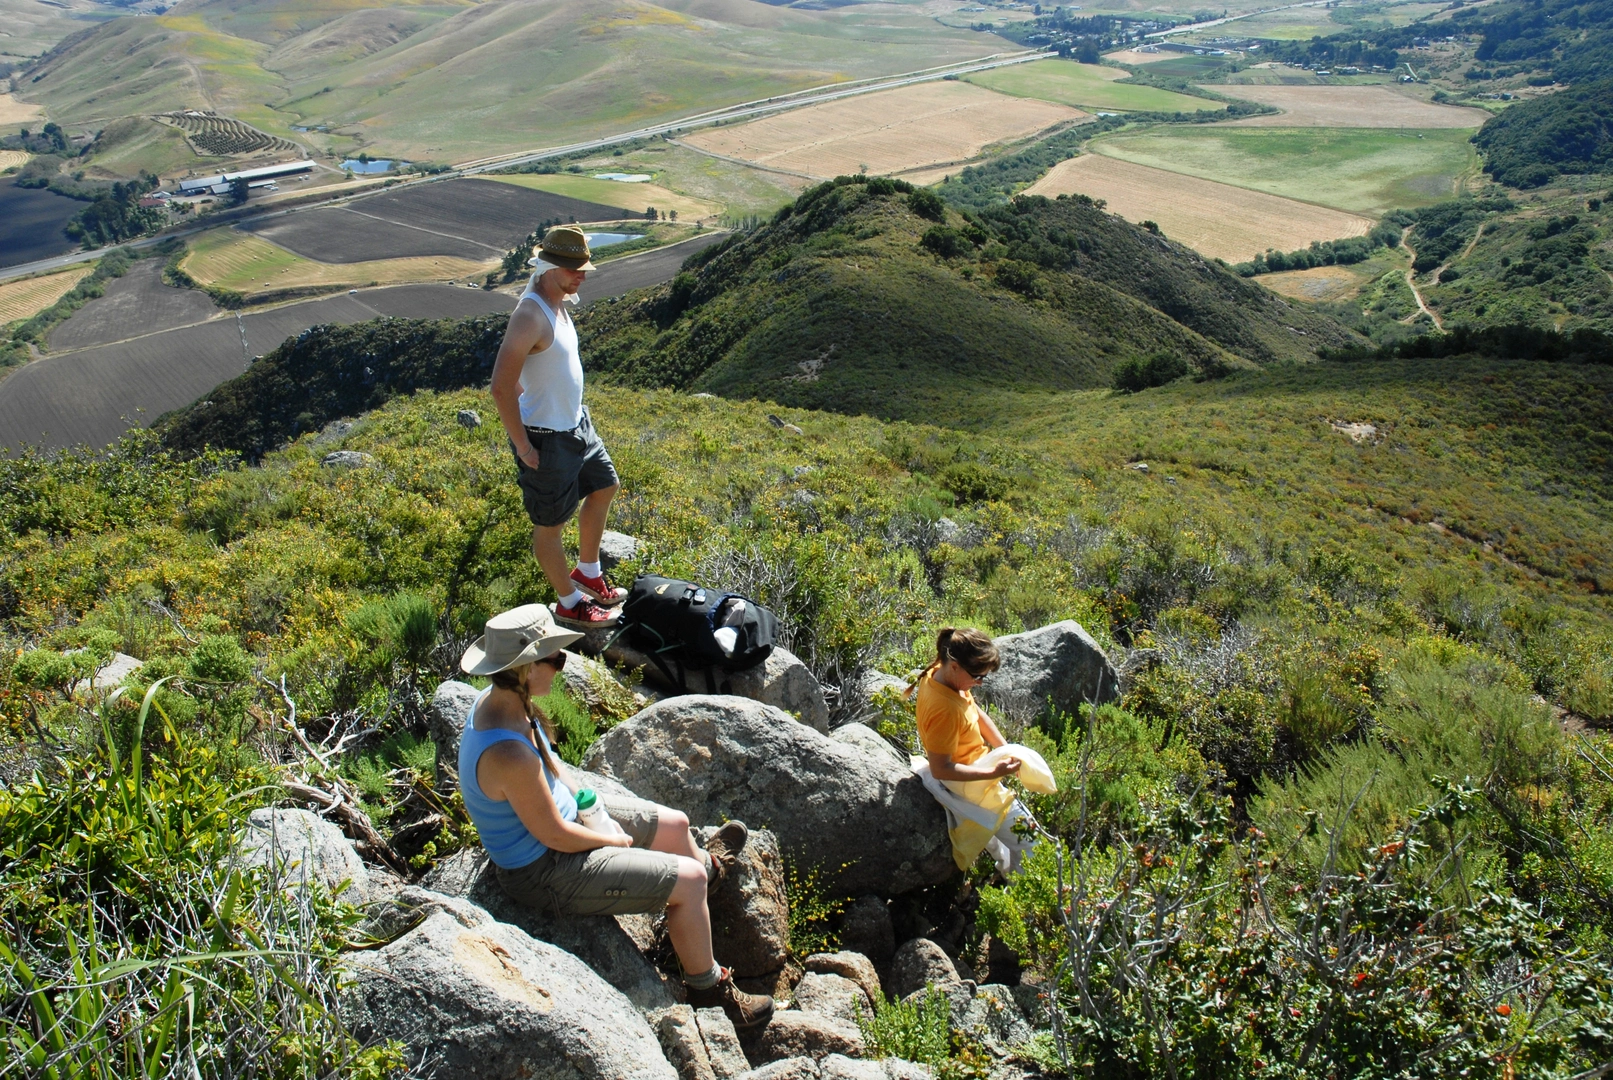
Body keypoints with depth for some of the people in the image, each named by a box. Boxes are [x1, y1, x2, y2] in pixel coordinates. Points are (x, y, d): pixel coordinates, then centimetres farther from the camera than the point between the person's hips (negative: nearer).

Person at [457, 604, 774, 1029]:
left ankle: (710, 866, 56)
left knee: (674, 825, 21)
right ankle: (707, 986, 17)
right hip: (542, 871, -9)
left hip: (562, 813, 9)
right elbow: (555, 835, -27)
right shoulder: (509, 754, -39)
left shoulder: (499, 699, -9)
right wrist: (614, 840, -10)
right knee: (688, 881, -6)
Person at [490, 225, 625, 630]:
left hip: (576, 424, 10)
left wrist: (575, 413, 16)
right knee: (551, 524, 7)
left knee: (604, 487, 24)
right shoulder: (530, 316, -27)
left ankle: (587, 573, 42)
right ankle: (570, 604, 24)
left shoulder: (558, 303, 4)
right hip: (547, 439, -10)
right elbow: (501, 386, -29)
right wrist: (522, 445, -23)